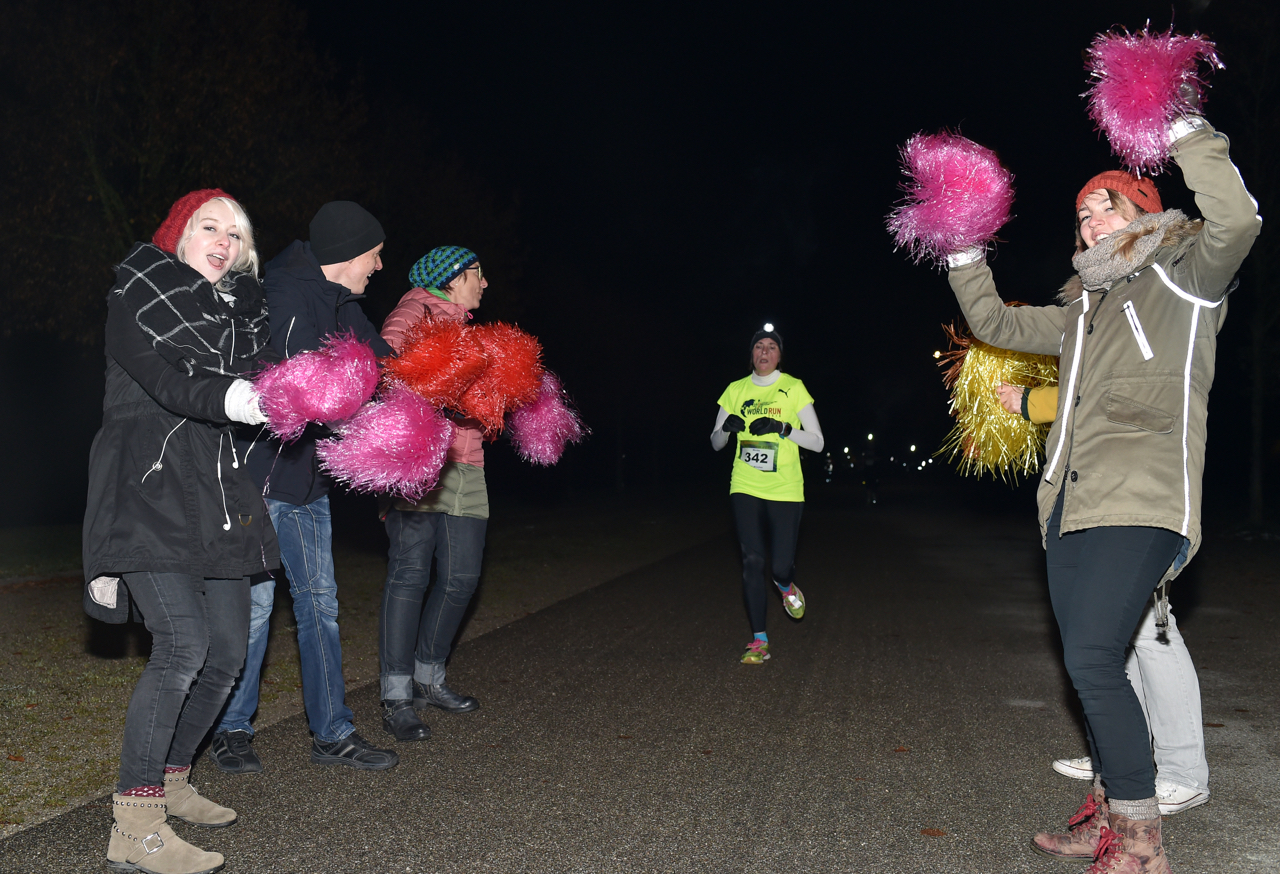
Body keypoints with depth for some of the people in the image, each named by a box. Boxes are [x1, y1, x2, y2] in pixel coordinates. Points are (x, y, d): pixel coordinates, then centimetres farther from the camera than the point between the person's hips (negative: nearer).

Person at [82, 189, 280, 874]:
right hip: (148, 486, -6)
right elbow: (157, 377, -16)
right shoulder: (138, 290, 1)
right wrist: (222, 397, -33)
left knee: (227, 653, 6)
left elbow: (256, 382, 9)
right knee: (182, 645, -19)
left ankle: (170, 783, 26)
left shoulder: (238, 308, 18)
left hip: (215, 492, 7)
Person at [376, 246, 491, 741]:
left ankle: (428, 679, 23)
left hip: (464, 467, 8)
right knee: (410, 573, -9)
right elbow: (391, 347, -16)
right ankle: (396, 696, -2)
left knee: (461, 578, 7)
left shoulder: (464, 328, 25)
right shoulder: (418, 307, 2)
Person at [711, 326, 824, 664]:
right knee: (752, 562, -4)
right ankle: (759, 640, 6)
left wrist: (782, 428, -18)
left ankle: (787, 587, 34)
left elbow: (817, 442, -3)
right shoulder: (736, 390, 7)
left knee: (781, 565, -5)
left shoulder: (793, 388, -1)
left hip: (785, 490, -2)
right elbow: (715, 443, 12)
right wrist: (727, 427, -11)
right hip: (745, 487, 2)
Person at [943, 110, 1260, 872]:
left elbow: (1235, 221, -16)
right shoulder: (1082, 309, 22)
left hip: (1138, 505, -7)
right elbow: (995, 323, 30)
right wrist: (964, 256, 25)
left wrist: (1187, 135, -15)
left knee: (1093, 660, -16)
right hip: (1070, 506, 8)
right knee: (1090, 664, 11)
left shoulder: (1184, 278, 4)